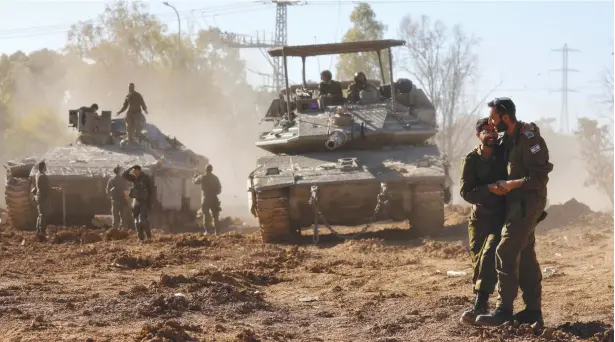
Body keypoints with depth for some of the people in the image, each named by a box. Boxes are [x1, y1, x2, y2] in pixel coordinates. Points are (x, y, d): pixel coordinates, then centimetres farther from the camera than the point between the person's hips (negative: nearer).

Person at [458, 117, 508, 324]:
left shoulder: (504, 154, -3)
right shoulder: (470, 160, -3)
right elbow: (466, 192, -10)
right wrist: (489, 189, -26)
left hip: (502, 216, -2)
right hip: (479, 217, 2)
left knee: (489, 256, -19)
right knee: (478, 261, 6)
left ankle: (479, 307, -24)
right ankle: (482, 304, 21)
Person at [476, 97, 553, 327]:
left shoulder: (529, 139, -17)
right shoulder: (508, 139, 12)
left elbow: (541, 176, -20)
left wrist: (513, 184, -21)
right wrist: (502, 185, 10)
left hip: (528, 203, -10)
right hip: (517, 203, 10)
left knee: (506, 252, -14)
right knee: (525, 256, 12)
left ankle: (503, 310, -13)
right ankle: (533, 310, 17)